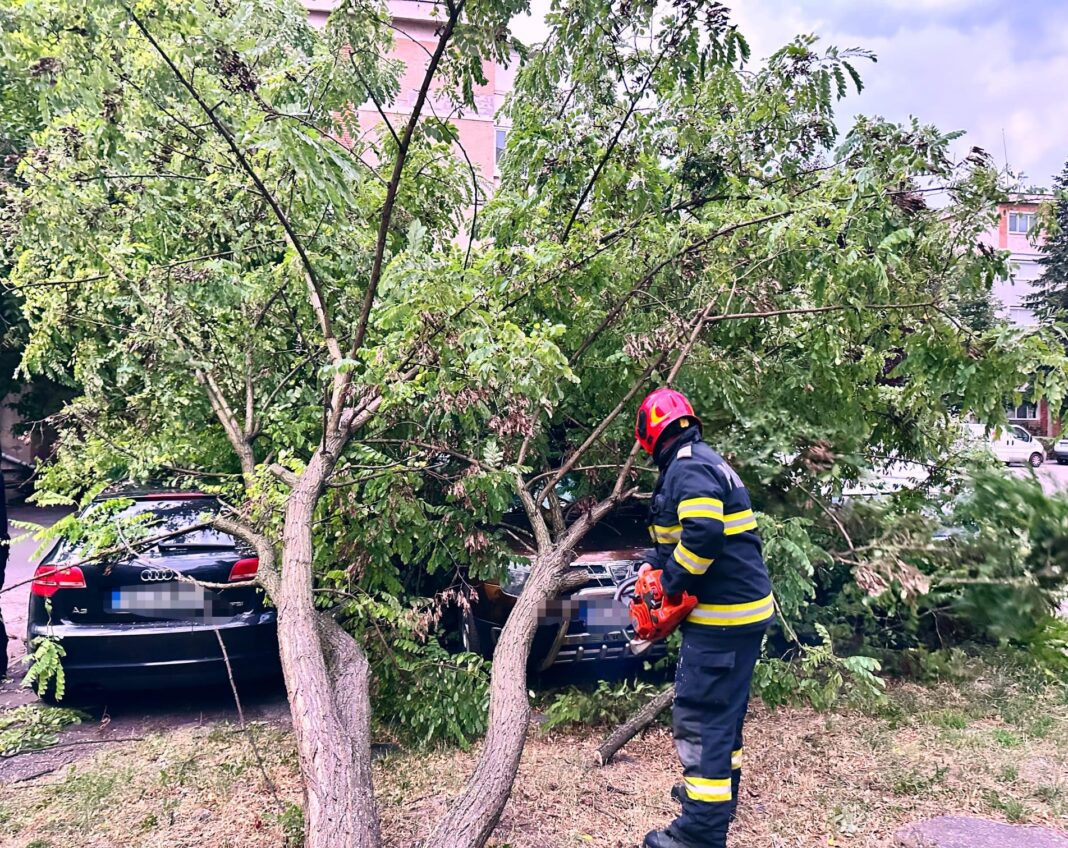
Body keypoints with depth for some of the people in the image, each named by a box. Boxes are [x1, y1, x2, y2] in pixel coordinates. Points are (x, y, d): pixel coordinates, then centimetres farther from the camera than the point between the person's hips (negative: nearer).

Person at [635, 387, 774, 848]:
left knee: (699, 715, -5)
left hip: (723, 617, -11)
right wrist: (651, 565, 14)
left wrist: (671, 582, -19)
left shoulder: (689, 468, -18)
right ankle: (719, 790, 39)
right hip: (741, 608, 11)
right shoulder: (702, 463, 15)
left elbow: (703, 535, -32)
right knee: (721, 707, 23)